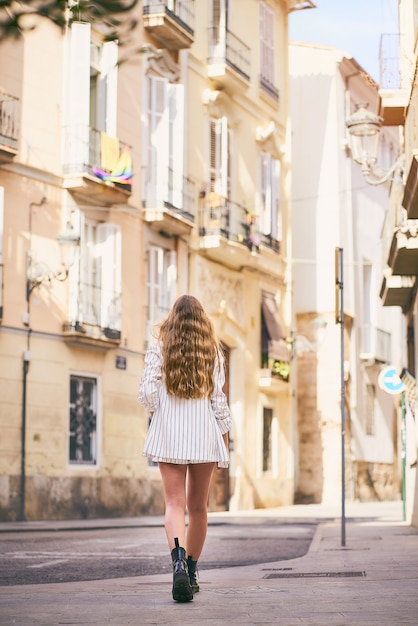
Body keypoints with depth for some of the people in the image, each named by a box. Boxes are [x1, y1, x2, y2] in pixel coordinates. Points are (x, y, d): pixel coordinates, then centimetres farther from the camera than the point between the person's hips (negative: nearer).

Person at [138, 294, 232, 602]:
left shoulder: (159, 349, 1)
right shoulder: (212, 351, 4)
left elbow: (148, 392, -7)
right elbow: (218, 398, 1)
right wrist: (224, 438, 10)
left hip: (169, 435, -1)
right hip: (204, 436, 1)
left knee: (175, 504, -6)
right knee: (198, 507, 13)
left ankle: (179, 561, -31)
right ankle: (192, 572, 21)